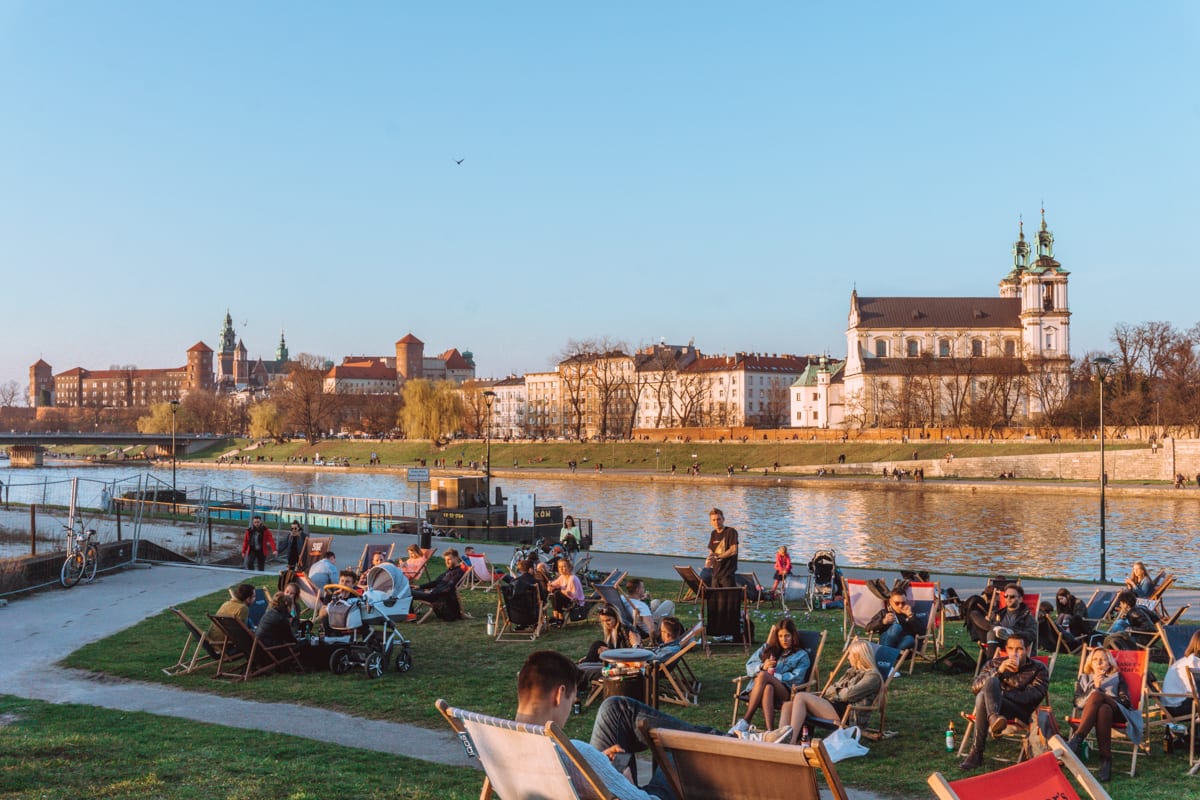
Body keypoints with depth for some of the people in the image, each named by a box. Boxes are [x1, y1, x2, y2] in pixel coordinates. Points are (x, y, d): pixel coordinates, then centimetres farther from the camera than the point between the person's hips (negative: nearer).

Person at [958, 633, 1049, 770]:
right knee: (991, 681, -33)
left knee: (983, 697, -35)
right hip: (995, 705, 3)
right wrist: (998, 671, -5)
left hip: (1022, 712, -3)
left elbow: (1033, 696, -2)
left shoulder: (1038, 668, 18)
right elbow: (975, 687, 10)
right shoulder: (994, 664, 26)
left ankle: (976, 753, -46)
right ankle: (994, 718, -60)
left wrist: (1002, 693, -12)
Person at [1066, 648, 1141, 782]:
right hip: (1086, 713, 1)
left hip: (1115, 712, -1)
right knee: (1103, 709, -39)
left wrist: (1096, 691, -1)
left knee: (1096, 695, -37)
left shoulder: (1117, 677, 29)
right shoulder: (1084, 678, 31)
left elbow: (1125, 701, 12)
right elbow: (1077, 701, 15)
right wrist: (1094, 687, 1)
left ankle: (1076, 739, -48)